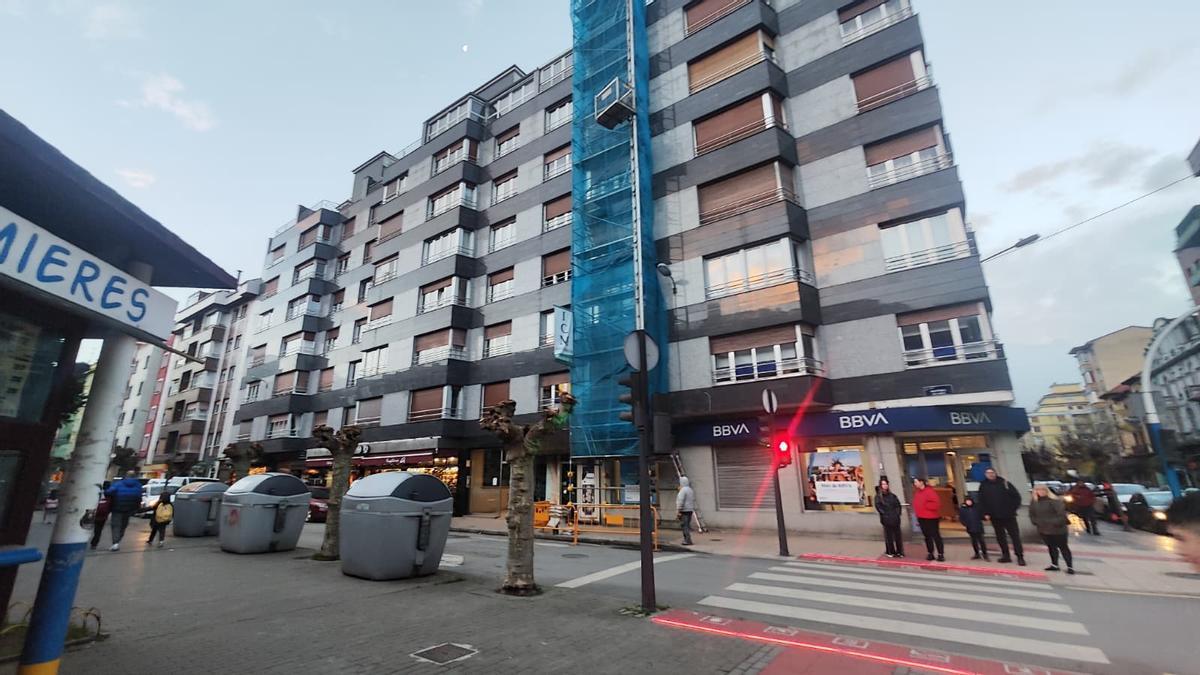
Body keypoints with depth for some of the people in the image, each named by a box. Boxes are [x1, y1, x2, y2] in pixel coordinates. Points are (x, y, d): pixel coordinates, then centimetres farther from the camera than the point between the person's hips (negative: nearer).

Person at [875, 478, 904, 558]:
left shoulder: (892, 495, 10)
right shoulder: (878, 496, -2)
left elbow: (898, 505, 10)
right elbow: (878, 506, -8)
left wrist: (897, 513, -2)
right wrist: (884, 514, -13)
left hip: (895, 518, 3)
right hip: (886, 519, -3)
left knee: (897, 535, 6)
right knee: (889, 536, 3)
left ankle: (899, 552, 17)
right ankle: (890, 552, 12)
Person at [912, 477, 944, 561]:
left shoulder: (929, 491, -16)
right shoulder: (917, 492, 10)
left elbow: (936, 503, -24)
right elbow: (916, 504, 17)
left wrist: (926, 506, -17)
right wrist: (918, 516, 15)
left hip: (931, 518, -8)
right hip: (922, 518, 8)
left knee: (935, 536, -1)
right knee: (927, 536, 13)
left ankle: (941, 554, 8)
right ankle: (930, 553, 20)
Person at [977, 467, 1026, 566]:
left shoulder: (1004, 483, -1)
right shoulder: (983, 486, 3)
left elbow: (1016, 496, 1)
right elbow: (981, 501, 4)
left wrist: (1014, 508, -5)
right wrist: (985, 513, -3)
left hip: (1008, 515, -2)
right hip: (995, 517, 2)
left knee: (1015, 536, -1)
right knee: (1000, 537, 8)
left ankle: (1020, 557, 6)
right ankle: (1005, 555, 17)